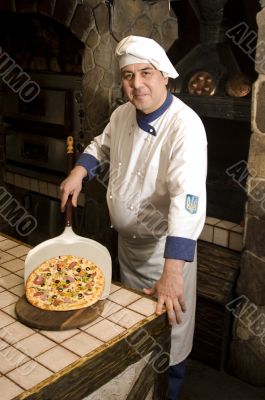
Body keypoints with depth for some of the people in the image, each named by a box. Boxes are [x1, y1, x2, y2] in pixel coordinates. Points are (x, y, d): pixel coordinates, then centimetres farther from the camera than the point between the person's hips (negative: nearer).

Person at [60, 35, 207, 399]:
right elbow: (102, 144, 19)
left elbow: (187, 198, -38)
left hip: (166, 249, -7)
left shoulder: (184, 125, -27)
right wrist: (79, 171, -2)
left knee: (167, 331, 12)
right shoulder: (122, 114, -3)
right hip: (127, 242, 7)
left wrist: (172, 273, -46)